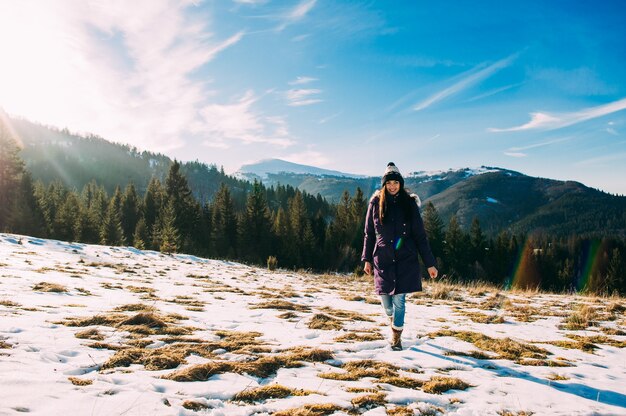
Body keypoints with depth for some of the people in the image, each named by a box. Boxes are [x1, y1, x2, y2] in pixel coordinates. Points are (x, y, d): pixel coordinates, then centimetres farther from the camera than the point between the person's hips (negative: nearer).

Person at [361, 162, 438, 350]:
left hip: (405, 259, -1)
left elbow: (420, 236, 1)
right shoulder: (376, 203, 2)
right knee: (385, 299, 6)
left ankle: (396, 336, 17)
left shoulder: (409, 204, 0)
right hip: (382, 259, 1)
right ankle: (392, 318, 40)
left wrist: (430, 263, -1)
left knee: (399, 299, -2)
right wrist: (367, 259, 5)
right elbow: (369, 233, 8)